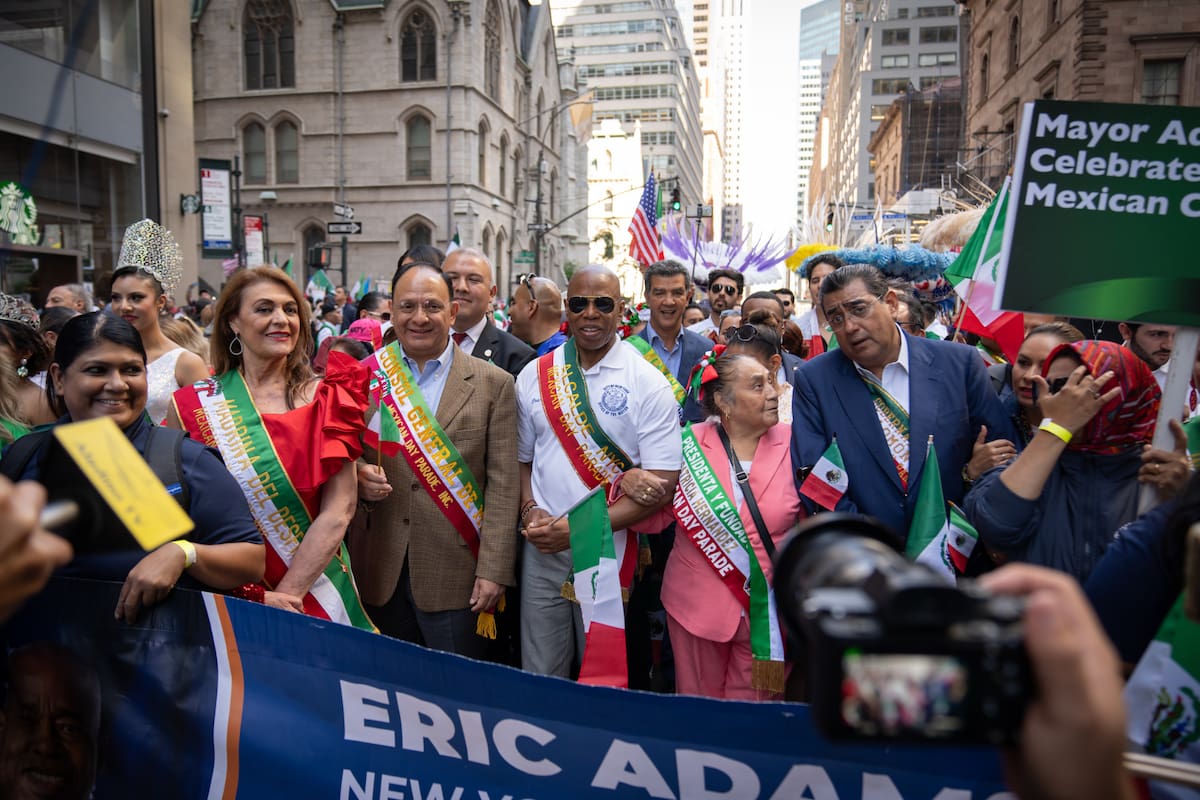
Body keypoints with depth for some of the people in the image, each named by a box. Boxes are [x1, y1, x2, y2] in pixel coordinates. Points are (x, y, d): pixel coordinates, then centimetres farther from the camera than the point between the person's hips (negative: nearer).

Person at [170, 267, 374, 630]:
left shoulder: (326, 399, -4)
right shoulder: (191, 406, -3)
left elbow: (338, 511, -9)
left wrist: (286, 594, -16)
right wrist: (253, 595, -13)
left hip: (317, 593, 0)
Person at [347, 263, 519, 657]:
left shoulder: (493, 384, -2)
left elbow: (502, 484, -5)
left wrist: (493, 571, -9)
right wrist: (357, 477, -12)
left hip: (455, 578, -2)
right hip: (379, 576, 2)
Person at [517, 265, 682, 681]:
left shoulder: (648, 384, -8)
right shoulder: (534, 376, 4)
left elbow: (662, 483, -12)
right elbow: (520, 457, 12)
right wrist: (529, 511, -7)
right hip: (542, 551, 3)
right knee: (539, 675, 14)